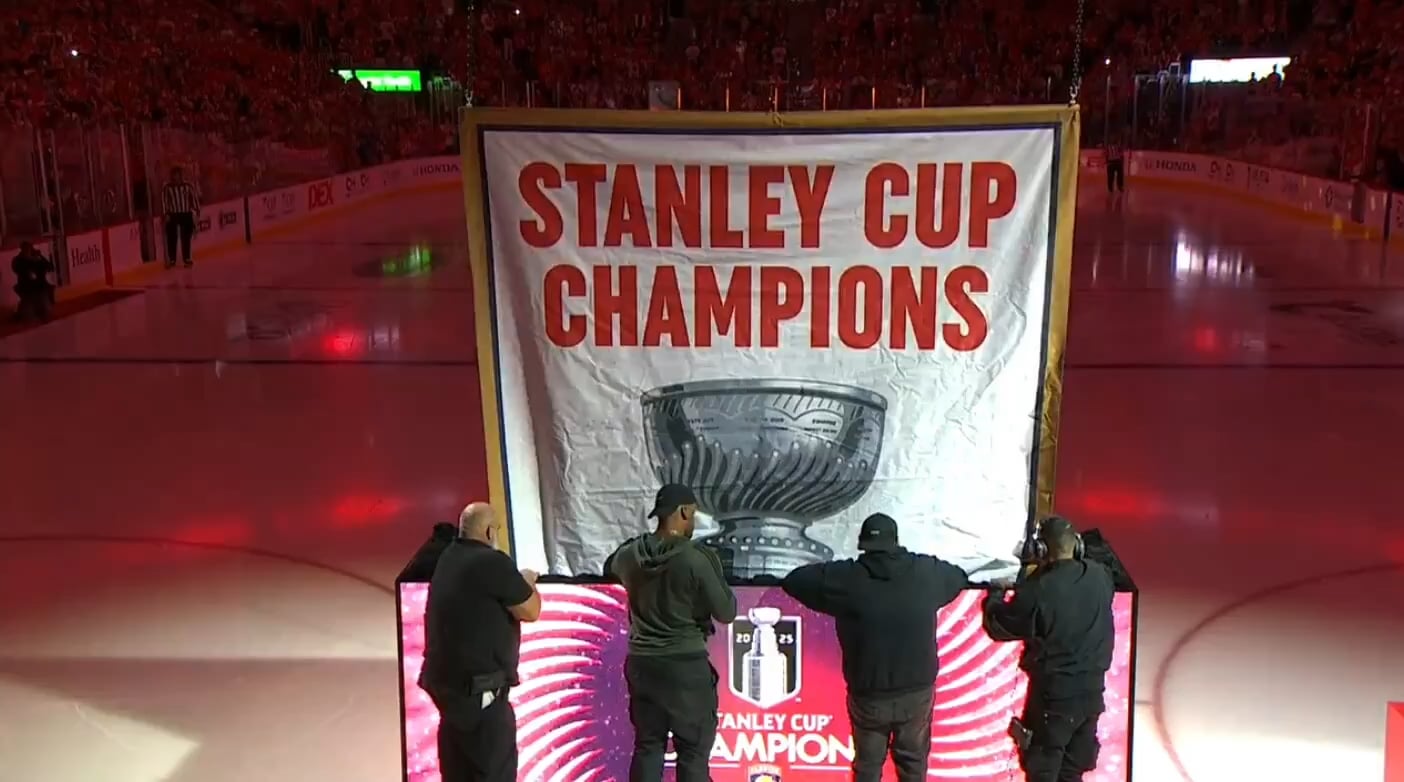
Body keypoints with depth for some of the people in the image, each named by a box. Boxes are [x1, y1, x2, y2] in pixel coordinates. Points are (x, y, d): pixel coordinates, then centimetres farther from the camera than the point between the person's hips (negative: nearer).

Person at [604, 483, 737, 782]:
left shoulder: (630, 554, 0)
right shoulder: (696, 558, -17)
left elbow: (610, 567, 25)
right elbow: (726, 612, -8)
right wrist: (717, 574, 6)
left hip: (641, 662, 6)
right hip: (685, 665, -6)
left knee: (647, 746, 14)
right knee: (693, 751, 3)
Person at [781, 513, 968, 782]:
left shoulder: (847, 578, -16)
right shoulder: (927, 572, -8)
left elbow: (793, 580, -5)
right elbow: (959, 576, 14)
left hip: (869, 695, -2)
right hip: (917, 692, 2)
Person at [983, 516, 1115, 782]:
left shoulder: (1037, 590, -22)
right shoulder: (1101, 576, -5)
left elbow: (998, 626, -9)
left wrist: (996, 593, 9)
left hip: (1054, 694, -5)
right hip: (1092, 689, 5)